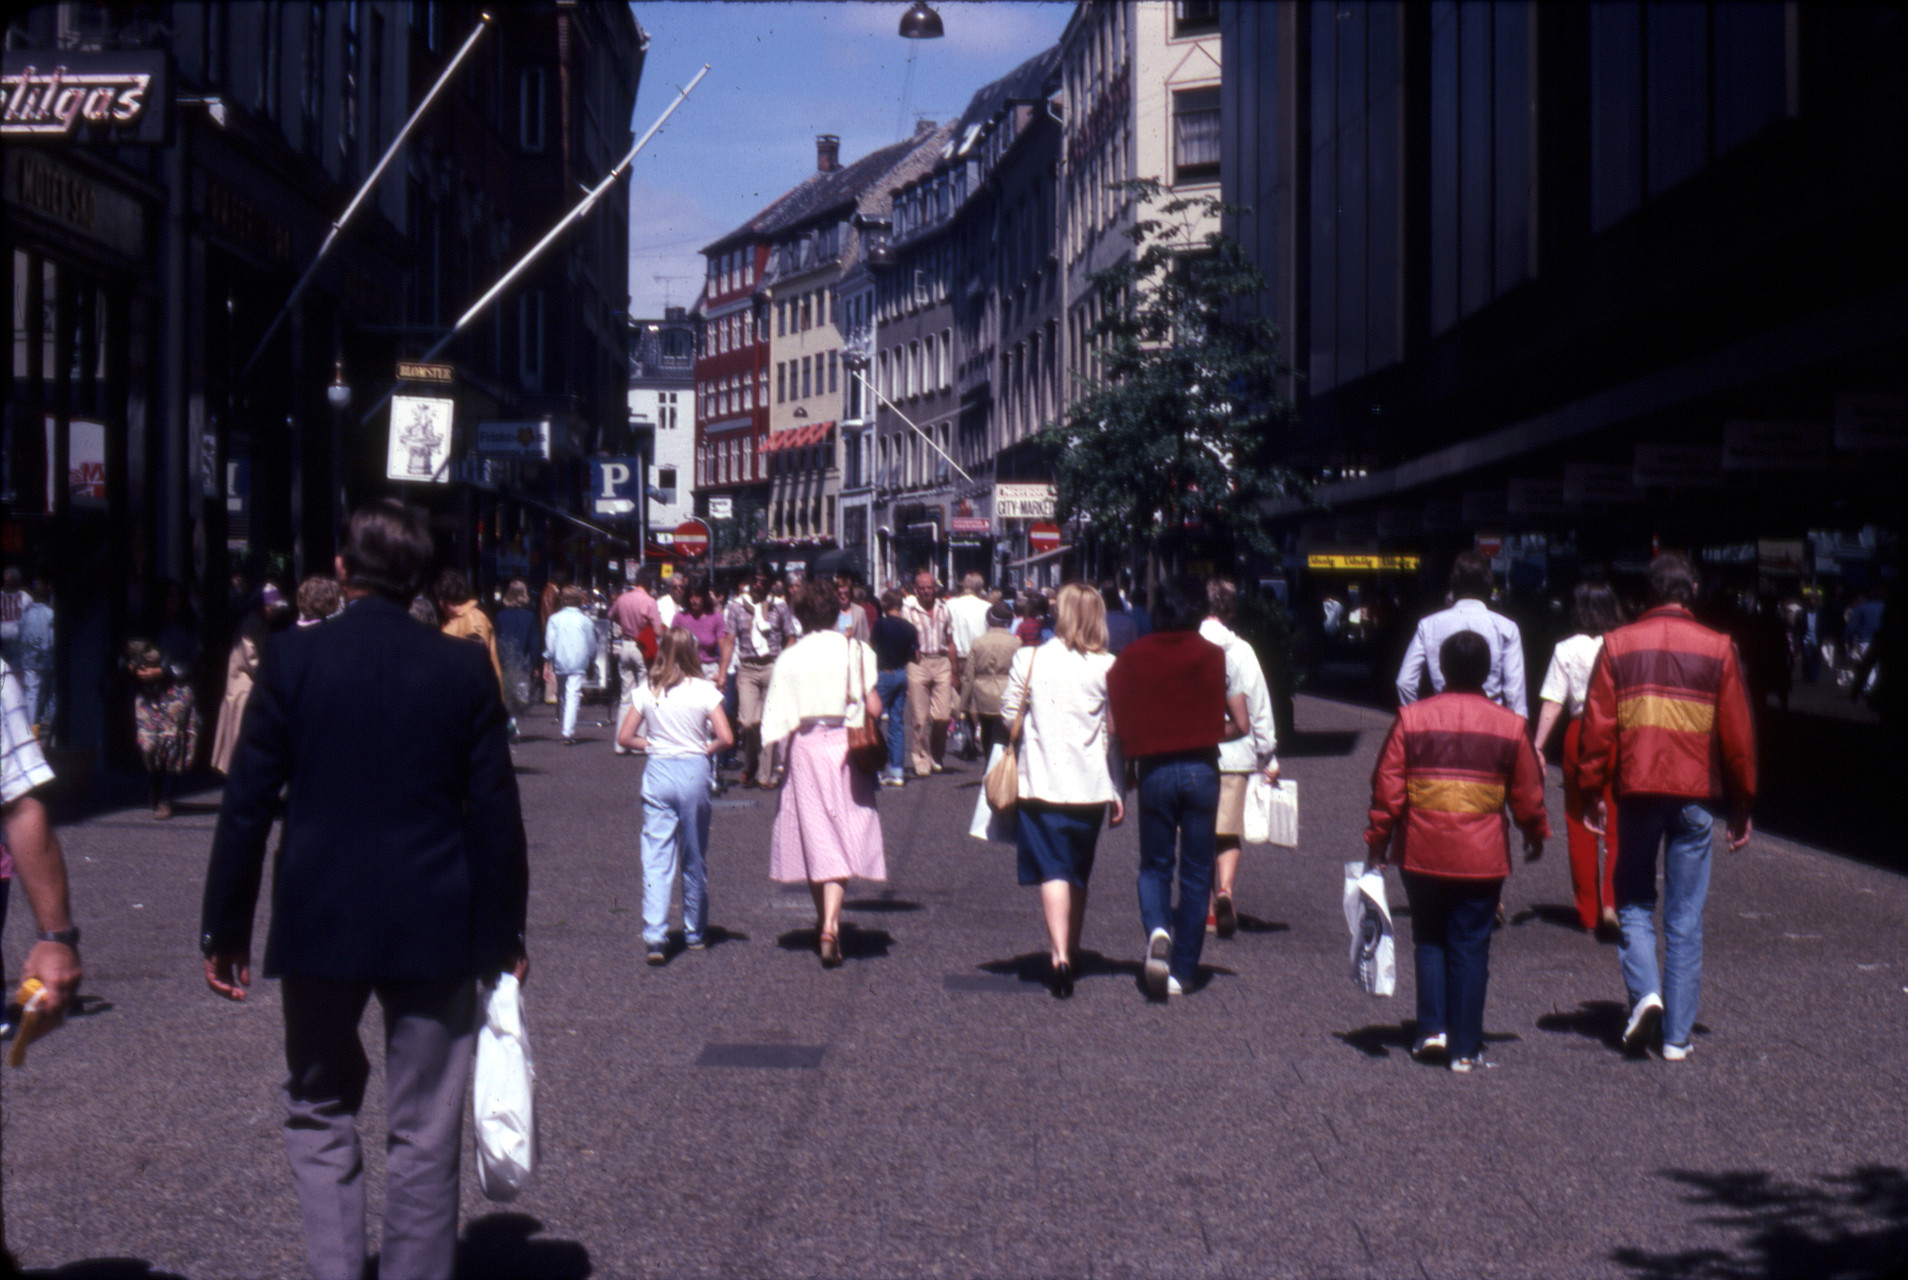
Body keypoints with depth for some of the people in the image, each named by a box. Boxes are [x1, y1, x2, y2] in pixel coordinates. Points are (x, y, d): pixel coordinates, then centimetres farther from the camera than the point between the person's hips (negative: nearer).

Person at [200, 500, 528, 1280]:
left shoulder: (293, 660, -4)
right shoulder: (464, 668, -3)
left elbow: (246, 805, -4)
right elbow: (496, 813, -2)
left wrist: (222, 930, 5)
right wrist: (503, 935, 7)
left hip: (318, 924, 0)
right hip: (434, 926, 0)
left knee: (319, 1110, 17)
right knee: (425, 1135, 8)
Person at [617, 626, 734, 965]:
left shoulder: (647, 692, -1)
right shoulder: (704, 690, -6)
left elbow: (624, 738, 0)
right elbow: (726, 738, -12)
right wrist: (706, 749, 7)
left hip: (658, 772, 1)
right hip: (695, 772, 0)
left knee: (656, 858, -2)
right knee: (695, 858, 14)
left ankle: (654, 937, -15)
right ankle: (695, 933, 26)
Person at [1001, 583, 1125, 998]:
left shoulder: (1029, 659, -5)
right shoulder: (1107, 667, -3)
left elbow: (1009, 714, 1)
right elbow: (1116, 732, -1)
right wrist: (1118, 792, 6)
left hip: (1041, 781, -2)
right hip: (1090, 783, 2)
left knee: (1052, 870, -4)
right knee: (1078, 873, 17)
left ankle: (1060, 956, -19)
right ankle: (1071, 952, 29)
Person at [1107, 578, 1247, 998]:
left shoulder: (1130, 658, 2)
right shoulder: (1213, 656, 1)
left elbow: (1117, 724, -1)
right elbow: (1240, 725, 1)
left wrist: (1129, 769, 12)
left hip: (1154, 771, 0)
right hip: (1201, 770, 0)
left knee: (1155, 865, 14)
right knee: (1195, 874, 8)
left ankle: (1157, 929, -17)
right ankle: (1182, 972, 8)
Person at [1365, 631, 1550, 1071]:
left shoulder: (1411, 718, -2)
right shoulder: (1509, 725, 0)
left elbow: (1387, 787, -2)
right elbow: (1528, 793, 8)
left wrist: (1377, 840, 7)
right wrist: (1535, 835, 25)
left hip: (1421, 853, 0)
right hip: (1483, 858, 0)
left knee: (1429, 940, 16)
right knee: (1470, 947, 5)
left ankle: (1432, 1029, 6)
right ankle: (1465, 1048, 7)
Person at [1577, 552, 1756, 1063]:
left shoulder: (1617, 644, 2)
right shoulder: (1717, 648, 2)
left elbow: (1597, 726, 0)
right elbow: (1737, 732, 4)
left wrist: (1591, 792, 6)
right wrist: (1742, 806, 11)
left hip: (1636, 792, 0)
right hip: (1696, 796, 0)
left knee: (1634, 901, 14)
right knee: (1686, 916, 5)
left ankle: (1645, 991, -10)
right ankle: (1677, 1035, 6)